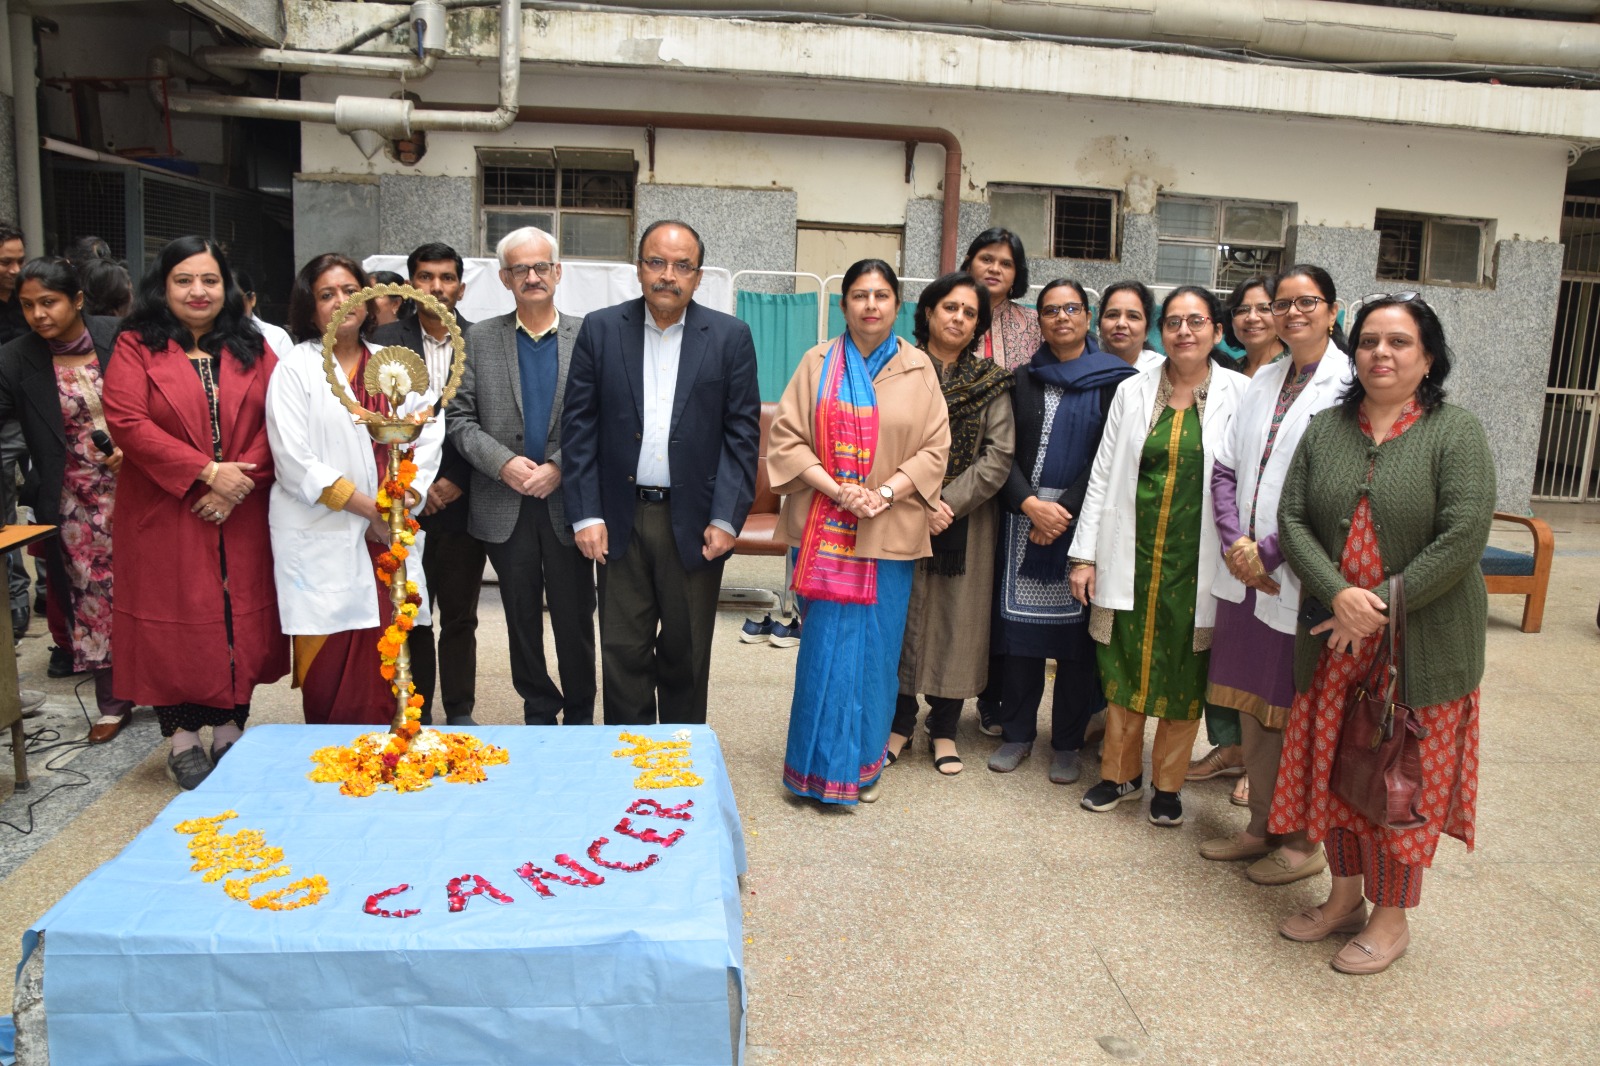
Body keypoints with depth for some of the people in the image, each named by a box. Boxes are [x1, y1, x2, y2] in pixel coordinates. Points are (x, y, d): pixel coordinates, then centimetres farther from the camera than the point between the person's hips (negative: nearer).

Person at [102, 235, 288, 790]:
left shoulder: (252, 349, 9)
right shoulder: (135, 347, 1)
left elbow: (277, 422, 1)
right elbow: (126, 422, -11)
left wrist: (240, 480, -13)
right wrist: (206, 471, -17)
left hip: (241, 517, 3)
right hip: (166, 517, -2)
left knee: (241, 615, 6)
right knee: (177, 619, 3)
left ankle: (230, 731, 19)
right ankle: (183, 738, 16)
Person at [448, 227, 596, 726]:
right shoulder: (481, 338, 5)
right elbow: (460, 417, 2)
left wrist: (559, 467, -13)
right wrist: (503, 462, -13)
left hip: (568, 501, -1)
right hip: (506, 503, 2)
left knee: (575, 618, 6)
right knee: (522, 619, 12)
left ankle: (580, 717, 23)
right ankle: (538, 712, 28)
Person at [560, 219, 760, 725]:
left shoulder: (730, 336, 0)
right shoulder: (600, 329, 3)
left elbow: (742, 432, -2)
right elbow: (578, 426, 1)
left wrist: (726, 518, -9)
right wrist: (586, 515, -6)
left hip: (695, 522, 0)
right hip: (620, 520, 1)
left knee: (686, 655, 11)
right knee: (623, 652, 7)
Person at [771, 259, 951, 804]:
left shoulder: (918, 370, 6)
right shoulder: (818, 363, 5)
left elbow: (934, 449, 2)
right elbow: (785, 437, 0)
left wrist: (885, 493, -13)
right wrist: (835, 490, -13)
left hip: (888, 531, 0)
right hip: (823, 528, 0)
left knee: (874, 648, 6)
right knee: (825, 647, 3)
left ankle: (862, 764, 22)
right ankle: (821, 763, 19)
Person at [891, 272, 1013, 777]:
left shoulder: (991, 382, 6)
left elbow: (998, 456, -2)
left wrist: (950, 503, -13)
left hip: (967, 520, 1)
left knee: (958, 618, 5)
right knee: (903, 613, 4)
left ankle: (944, 729, 19)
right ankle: (900, 722, 19)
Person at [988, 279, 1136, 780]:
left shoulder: (1114, 380, 2)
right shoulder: (1024, 379, 11)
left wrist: (1064, 511, -13)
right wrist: (1031, 504, -12)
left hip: (1084, 520, -2)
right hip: (1025, 518, 3)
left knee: (1078, 626, 1)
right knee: (1020, 624, 4)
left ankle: (1068, 742, 13)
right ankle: (1017, 732, 18)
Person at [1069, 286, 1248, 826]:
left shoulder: (1240, 394, -1)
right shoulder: (1133, 391, 5)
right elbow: (1103, 475, 5)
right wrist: (1085, 554, 2)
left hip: (1196, 560, -2)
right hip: (1132, 555, 2)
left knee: (1184, 673, 8)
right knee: (1125, 664, 9)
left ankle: (1167, 783, 25)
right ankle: (1120, 773, 26)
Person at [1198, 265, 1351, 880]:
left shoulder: (1349, 385, -10)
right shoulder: (1264, 380, 12)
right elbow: (1226, 467, 9)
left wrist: (1268, 551, -14)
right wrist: (1235, 540, -6)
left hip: (1301, 576, -6)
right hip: (1246, 572, 6)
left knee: (1298, 716, 5)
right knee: (1251, 707, 14)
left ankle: (1304, 844, 23)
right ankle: (1261, 828, 30)